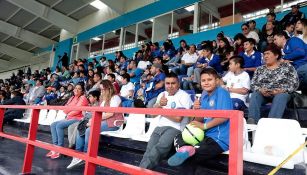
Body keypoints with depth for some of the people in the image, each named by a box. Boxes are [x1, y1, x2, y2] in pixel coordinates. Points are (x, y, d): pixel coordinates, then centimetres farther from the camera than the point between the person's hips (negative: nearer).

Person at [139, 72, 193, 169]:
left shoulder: (184, 96, -2)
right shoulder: (162, 94, 18)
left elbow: (178, 118, -11)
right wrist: (159, 104, -9)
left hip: (175, 128, -6)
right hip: (159, 127, 6)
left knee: (158, 149, -26)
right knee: (149, 150, -15)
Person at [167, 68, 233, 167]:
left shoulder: (222, 92, -11)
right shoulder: (204, 95, 10)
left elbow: (225, 116, -22)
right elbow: (200, 120, 11)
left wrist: (204, 126, -13)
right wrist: (196, 110, -10)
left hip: (219, 138, -8)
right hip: (206, 135, 8)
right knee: (179, 138, 4)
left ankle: (187, 150, -6)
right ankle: (185, 150, -19)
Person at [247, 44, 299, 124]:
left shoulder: (287, 67, 8)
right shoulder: (260, 69, 15)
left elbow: (295, 83, 0)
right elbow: (253, 84, 7)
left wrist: (282, 90, -18)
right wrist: (260, 90, -15)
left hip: (281, 94, -1)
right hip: (263, 93, 2)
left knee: (281, 96, -34)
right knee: (255, 94, -29)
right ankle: (252, 121, -44)